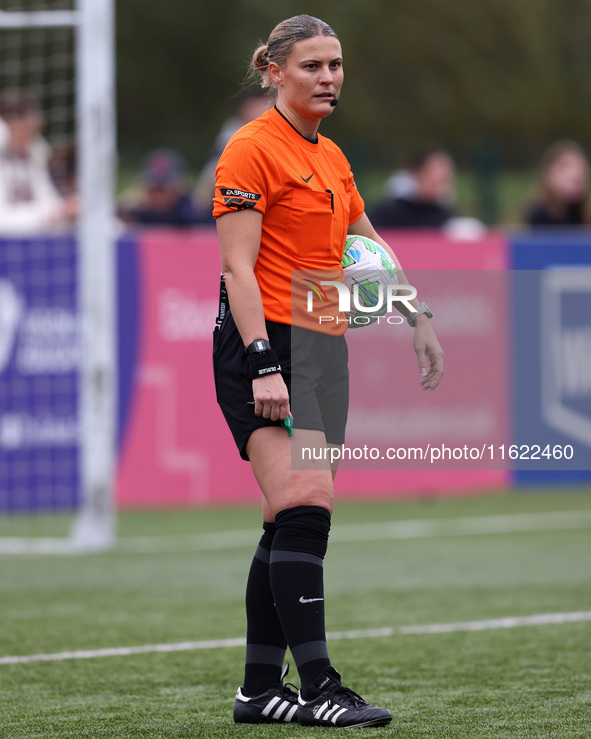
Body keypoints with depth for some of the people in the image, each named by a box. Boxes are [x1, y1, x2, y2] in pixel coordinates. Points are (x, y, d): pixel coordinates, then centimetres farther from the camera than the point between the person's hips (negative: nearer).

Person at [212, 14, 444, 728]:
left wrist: (417, 317, 22)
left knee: (292, 522, 4)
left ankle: (260, 689, 8)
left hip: (323, 346, 8)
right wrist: (264, 365, -21)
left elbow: (371, 251, 29)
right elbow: (237, 268, -13)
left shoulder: (331, 158, 17)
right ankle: (317, 686, -21)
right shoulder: (252, 148, -7)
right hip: (267, 344, -8)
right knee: (305, 504, -19)